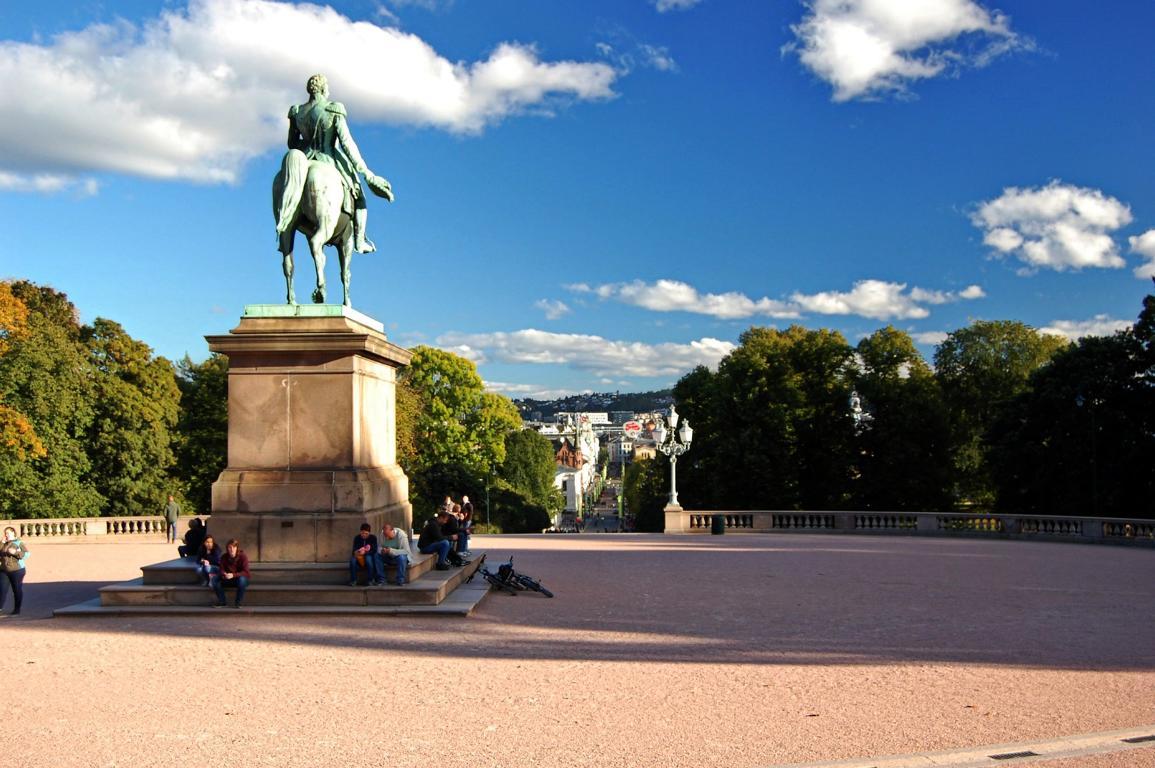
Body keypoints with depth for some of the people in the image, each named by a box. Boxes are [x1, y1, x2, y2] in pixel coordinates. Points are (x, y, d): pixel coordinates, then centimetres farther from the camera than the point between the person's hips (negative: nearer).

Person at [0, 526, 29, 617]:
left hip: (17, 570, -4)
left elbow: (26, 554, -11)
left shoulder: (19, 543, -4)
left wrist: (15, 552, -23)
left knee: (17, 590, 4)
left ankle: (17, 610, 14)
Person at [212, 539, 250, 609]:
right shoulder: (224, 557, -6)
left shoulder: (243, 556, -17)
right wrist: (224, 574, -29)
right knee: (215, 578, -18)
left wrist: (233, 575, -36)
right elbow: (222, 570, -4)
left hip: (240, 578, -4)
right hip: (228, 580, 4)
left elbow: (245, 572, -21)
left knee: (242, 579, -39)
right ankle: (222, 602, -8)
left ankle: (238, 603, -23)